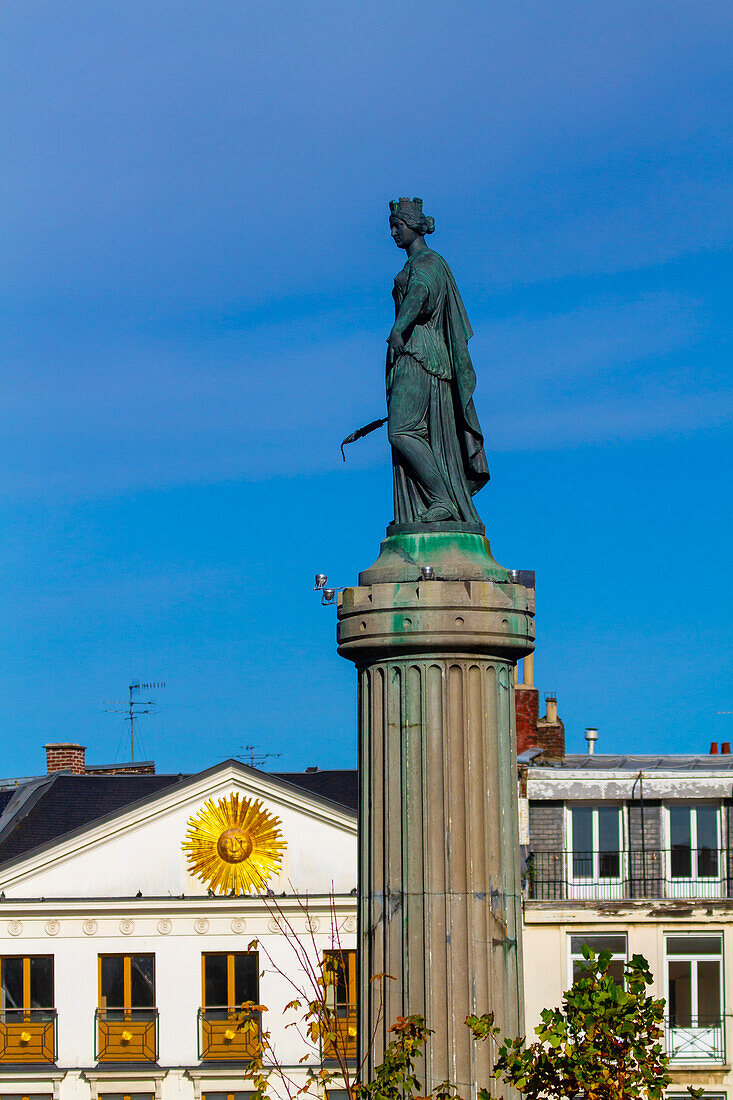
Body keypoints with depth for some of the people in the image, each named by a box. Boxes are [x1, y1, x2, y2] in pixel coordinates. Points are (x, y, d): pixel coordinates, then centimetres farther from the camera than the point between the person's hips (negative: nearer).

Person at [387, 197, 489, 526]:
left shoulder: (426, 262, -5)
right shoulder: (415, 266, 24)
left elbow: (419, 294, -28)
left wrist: (399, 328, -45)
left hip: (419, 356, -10)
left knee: (401, 431, -20)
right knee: (428, 439, 3)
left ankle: (443, 500, -23)